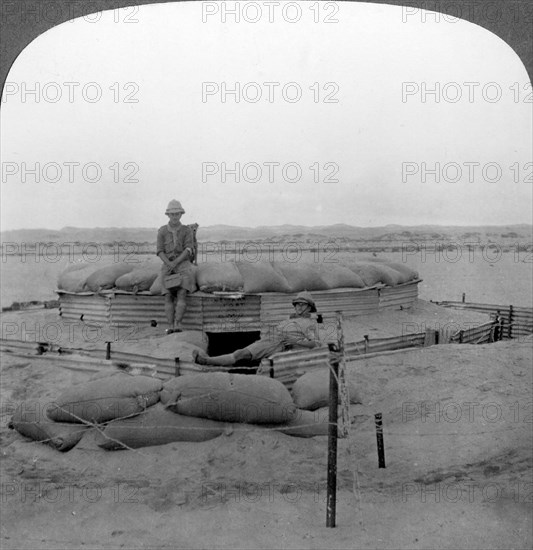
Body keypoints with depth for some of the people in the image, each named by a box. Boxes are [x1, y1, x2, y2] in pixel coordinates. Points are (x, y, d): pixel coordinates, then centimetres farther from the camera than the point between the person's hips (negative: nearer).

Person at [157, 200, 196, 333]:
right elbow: (160, 252, -1)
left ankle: (177, 324, -32)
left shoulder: (187, 230, 2)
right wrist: (169, 265, -18)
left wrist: (175, 263, -21)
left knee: (182, 293, -24)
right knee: (168, 295, -18)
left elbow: (188, 250, -9)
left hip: (183, 264, -1)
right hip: (168, 265, 1)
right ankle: (170, 326, -24)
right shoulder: (162, 231, 5)